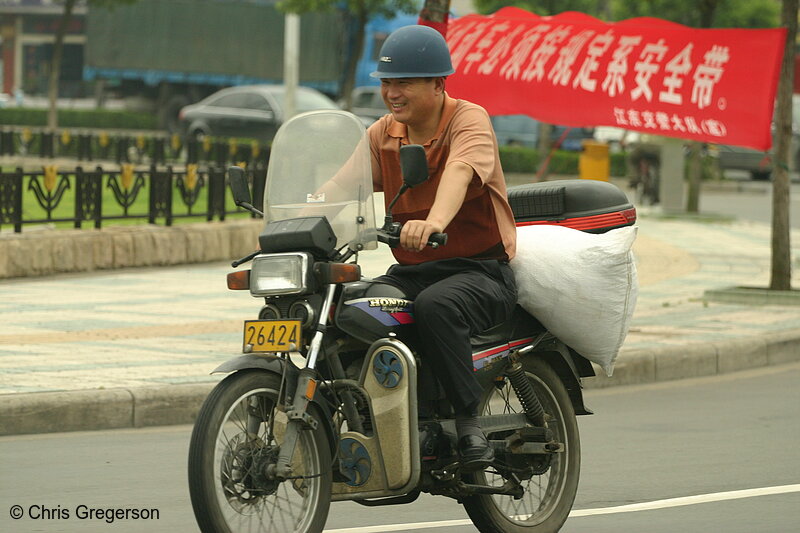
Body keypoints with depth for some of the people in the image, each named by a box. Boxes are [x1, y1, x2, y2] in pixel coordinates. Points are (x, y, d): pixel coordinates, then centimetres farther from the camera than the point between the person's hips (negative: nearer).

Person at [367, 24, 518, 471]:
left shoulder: (469, 120, -9)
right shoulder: (384, 133, 11)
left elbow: (458, 174, -31)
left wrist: (434, 222, -52)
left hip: (481, 269, -6)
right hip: (411, 270, 6)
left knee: (435, 306, -38)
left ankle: (469, 419, -25)